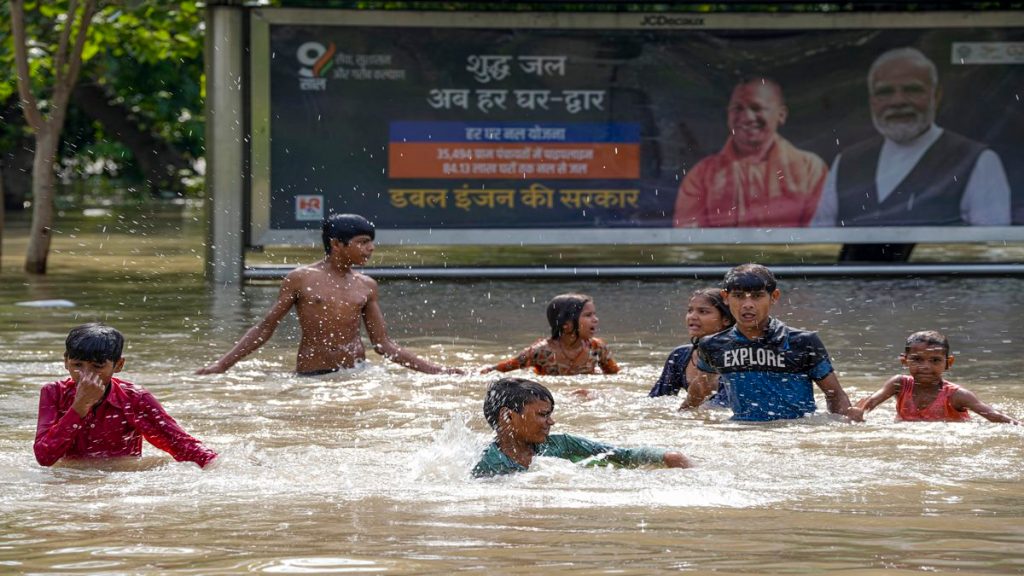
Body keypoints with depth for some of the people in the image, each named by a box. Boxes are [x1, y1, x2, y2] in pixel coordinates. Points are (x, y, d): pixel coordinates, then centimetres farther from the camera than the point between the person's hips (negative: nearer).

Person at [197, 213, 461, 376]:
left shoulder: (366, 286, 13)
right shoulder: (301, 279, 3)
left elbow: (383, 345, 17)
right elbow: (265, 328, 7)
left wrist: (436, 370, 12)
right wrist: (221, 365, 1)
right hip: (312, 376, -3)